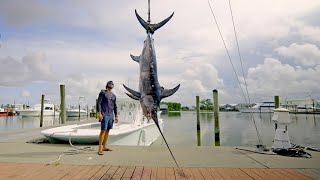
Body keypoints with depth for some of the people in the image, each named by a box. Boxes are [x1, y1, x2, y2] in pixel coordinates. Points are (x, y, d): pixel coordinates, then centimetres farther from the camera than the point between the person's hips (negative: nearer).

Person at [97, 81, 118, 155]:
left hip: (111, 115, 6)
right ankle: (100, 149, -5)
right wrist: (99, 113, -16)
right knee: (103, 130, -10)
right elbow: (99, 103, -6)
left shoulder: (113, 96, 17)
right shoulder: (102, 92, 2)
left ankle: (104, 147, 16)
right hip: (104, 115, -6)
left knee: (107, 130, 8)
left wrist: (116, 116, 13)